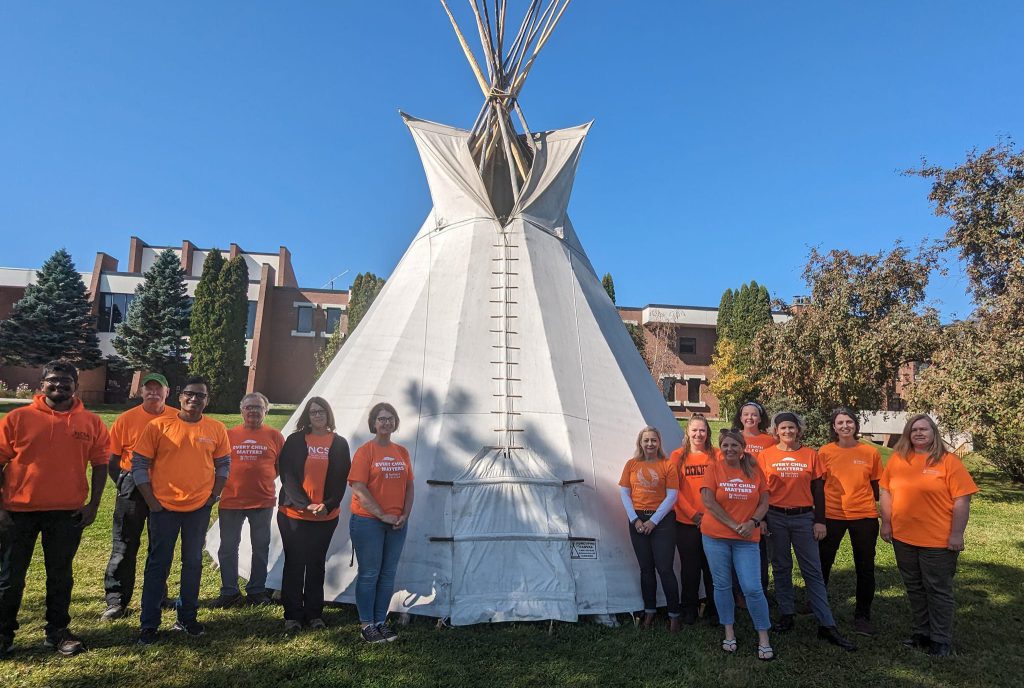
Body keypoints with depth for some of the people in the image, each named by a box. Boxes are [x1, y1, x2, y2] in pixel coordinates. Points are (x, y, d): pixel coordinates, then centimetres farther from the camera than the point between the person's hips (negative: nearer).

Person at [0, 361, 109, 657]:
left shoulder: (91, 423, 0)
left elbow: (100, 464, 5)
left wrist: (93, 505, 0)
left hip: (67, 513, 1)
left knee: (60, 575, 12)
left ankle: (57, 631, 26)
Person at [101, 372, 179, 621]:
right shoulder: (126, 419, -3)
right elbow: (112, 458, 4)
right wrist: (123, 483, -2)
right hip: (133, 490, -1)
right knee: (124, 546, 3)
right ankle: (116, 601, 15)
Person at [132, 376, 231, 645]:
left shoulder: (217, 429, 0)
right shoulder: (158, 426, -6)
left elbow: (224, 464, 8)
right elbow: (139, 464, -3)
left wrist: (213, 496, 1)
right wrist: (151, 500, -7)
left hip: (199, 509, 2)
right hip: (164, 507, -2)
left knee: (193, 563, 13)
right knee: (158, 565, 6)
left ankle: (187, 617, 28)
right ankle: (149, 625, 19)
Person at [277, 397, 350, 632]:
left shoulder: (339, 444, 3)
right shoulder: (295, 440, 0)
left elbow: (341, 479, 1)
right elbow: (287, 475, -6)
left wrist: (328, 505, -13)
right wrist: (304, 504, -16)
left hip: (327, 516, 1)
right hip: (293, 513, -1)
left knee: (317, 564, 11)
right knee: (294, 563, 6)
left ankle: (314, 613, 22)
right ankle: (292, 615, 18)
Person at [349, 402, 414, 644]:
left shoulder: (402, 452, 9)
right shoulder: (365, 451, -8)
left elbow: (409, 486, 11)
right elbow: (358, 489, -14)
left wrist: (405, 515, -2)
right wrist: (382, 515, -15)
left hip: (397, 524, 5)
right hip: (368, 522, -5)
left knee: (388, 574, 11)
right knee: (369, 574, 3)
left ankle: (381, 622, 24)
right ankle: (366, 625, 15)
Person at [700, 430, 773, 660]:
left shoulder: (754, 470, 4)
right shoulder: (713, 468, -3)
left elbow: (764, 501, 5)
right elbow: (708, 501, -10)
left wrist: (753, 522, -12)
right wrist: (734, 525, -13)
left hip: (747, 539, 1)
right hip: (715, 536, 0)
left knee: (752, 588, -4)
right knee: (722, 585, 9)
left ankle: (764, 638, 13)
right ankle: (729, 633, 26)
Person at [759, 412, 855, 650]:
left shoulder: (810, 455, 2)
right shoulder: (766, 455, 0)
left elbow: (818, 489, 4)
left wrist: (820, 521, 0)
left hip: (804, 517, 0)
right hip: (775, 518, 0)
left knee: (813, 571, 1)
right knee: (781, 568, 9)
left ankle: (826, 625, 5)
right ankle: (786, 615, 21)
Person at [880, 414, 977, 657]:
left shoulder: (949, 461, -8)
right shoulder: (897, 459, 3)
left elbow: (962, 500, -10)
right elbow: (885, 492, 9)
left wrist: (957, 534, -13)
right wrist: (886, 523, 6)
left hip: (938, 541, -4)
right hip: (903, 537, 4)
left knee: (938, 591, 7)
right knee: (914, 588, 16)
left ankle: (941, 641, 21)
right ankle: (922, 632, 31)